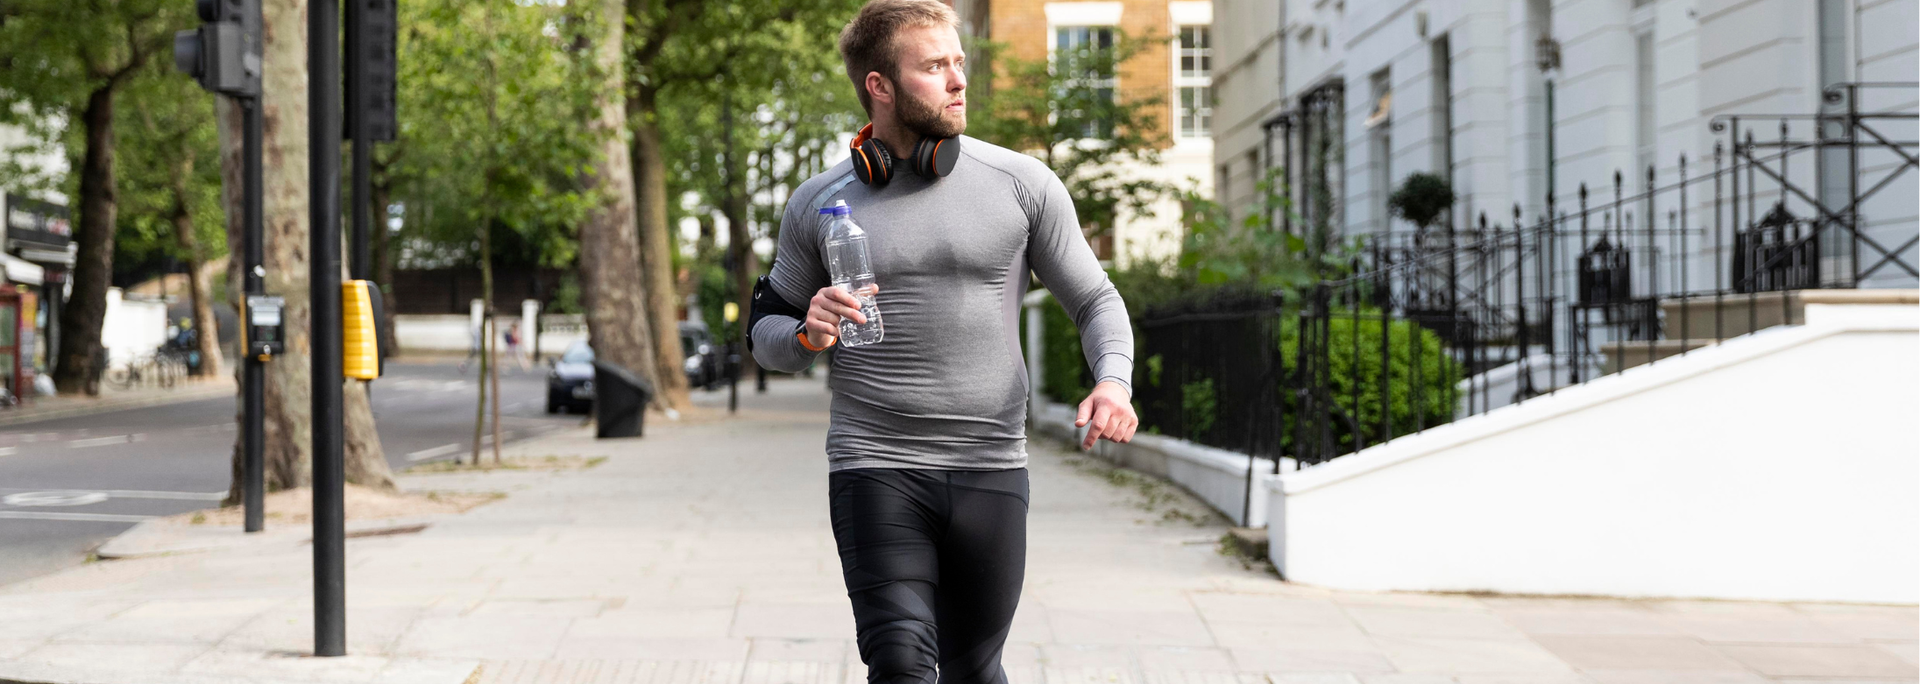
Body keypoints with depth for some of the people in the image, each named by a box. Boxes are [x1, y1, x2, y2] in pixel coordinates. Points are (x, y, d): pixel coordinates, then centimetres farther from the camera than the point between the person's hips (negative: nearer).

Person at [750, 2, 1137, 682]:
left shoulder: (1023, 185, 2)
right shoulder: (819, 204, 4)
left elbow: (1094, 300, 9)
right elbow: (766, 333, 14)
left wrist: (1113, 382, -12)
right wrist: (809, 333, -10)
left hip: (991, 470, 1)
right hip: (875, 468, -1)